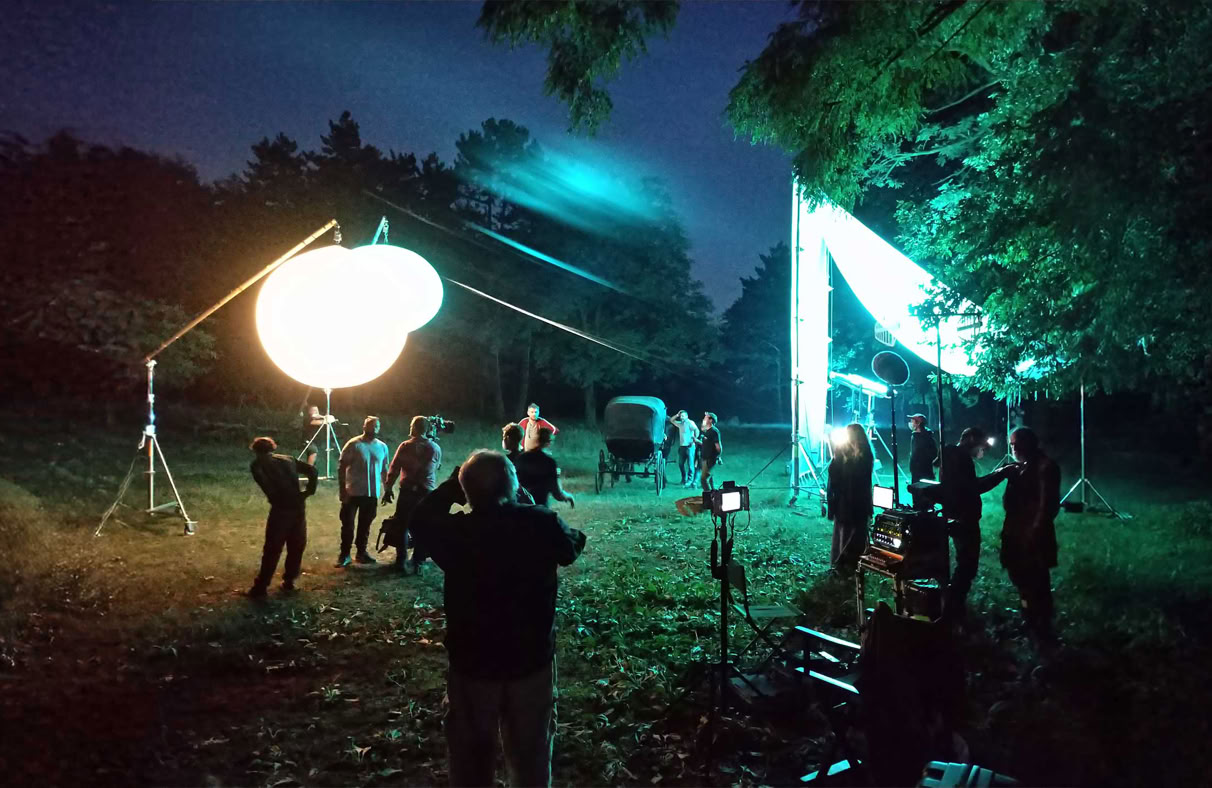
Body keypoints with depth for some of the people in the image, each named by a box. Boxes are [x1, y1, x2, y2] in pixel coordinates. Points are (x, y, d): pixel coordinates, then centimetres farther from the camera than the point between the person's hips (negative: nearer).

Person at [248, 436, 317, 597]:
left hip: (280, 508, -4)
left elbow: (265, 484, -14)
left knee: (272, 550, 3)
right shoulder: (288, 459, 19)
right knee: (296, 547, 16)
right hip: (298, 507, 4)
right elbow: (312, 470, 9)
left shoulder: (257, 464, 6)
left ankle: (260, 587, 7)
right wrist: (309, 491, 9)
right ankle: (289, 581, 23)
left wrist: (275, 500, -7)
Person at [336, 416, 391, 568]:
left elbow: (384, 470, 14)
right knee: (347, 524, 1)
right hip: (353, 492, -4)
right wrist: (342, 490, -12)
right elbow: (341, 468, -7)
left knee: (365, 524, 13)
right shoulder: (353, 445, -8)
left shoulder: (382, 447, 5)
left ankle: (361, 552, 25)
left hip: (373, 493, 4)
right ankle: (344, 554, 11)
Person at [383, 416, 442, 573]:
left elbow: (393, 470, -5)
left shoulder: (405, 446, -6)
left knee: (402, 527, 9)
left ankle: (401, 561, 11)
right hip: (427, 493, 2)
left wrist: (388, 489, 5)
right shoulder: (435, 448, 0)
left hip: (407, 492, -1)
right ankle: (418, 562, 10)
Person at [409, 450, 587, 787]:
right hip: (533, 660, 1)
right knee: (532, 754, 20)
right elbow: (573, 545, 6)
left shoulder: (455, 531, -16)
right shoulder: (542, 524, -15)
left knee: (471, 756, 19)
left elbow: (421, 518, 6)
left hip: (472, 663, 0)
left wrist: (453, 482, 7)